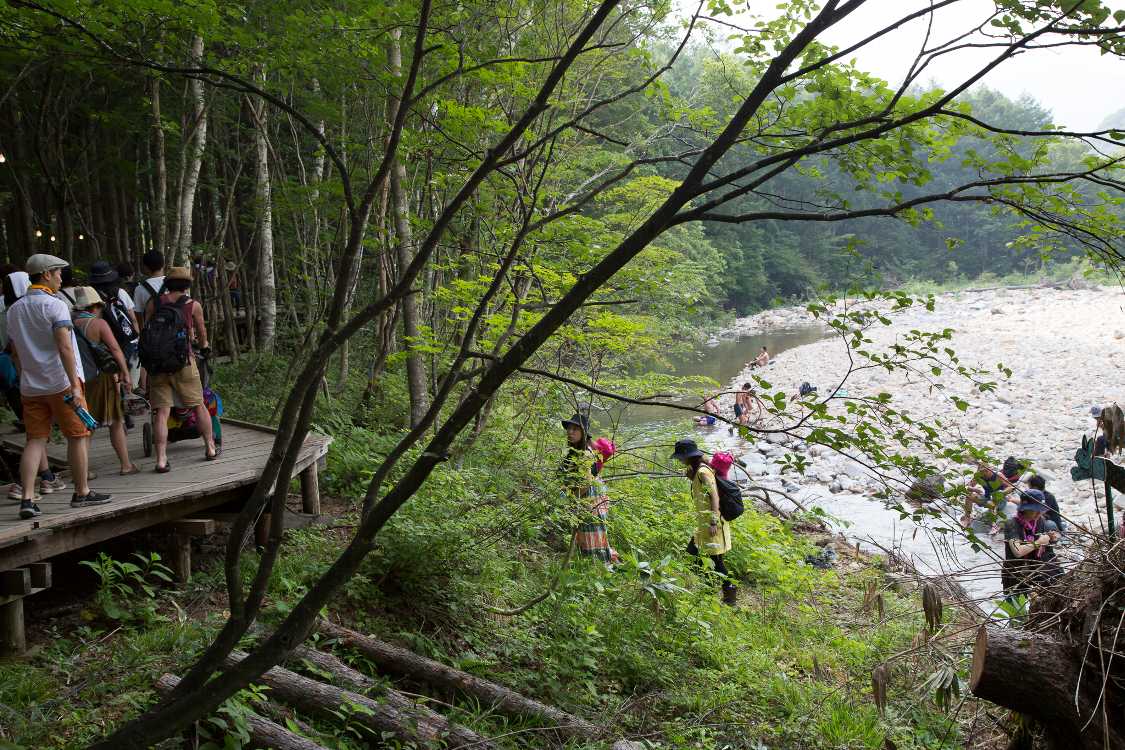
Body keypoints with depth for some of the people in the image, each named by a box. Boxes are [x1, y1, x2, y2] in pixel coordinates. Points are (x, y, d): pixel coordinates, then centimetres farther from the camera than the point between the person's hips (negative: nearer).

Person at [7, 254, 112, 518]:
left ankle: (27, 499, -4)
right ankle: (82, 493, 14)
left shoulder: (14, 310, 12)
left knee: (35, 440, 5)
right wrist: (75, 385, -23)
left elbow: (16, 352, 17)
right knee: (77, 437, 6)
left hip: (30, 386, 7)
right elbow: (64, 348, -21)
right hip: (60, 383, -6)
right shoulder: (55, 306, -11)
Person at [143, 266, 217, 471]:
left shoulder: (152, 304, 7)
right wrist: (204, 346, 39)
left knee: (162, 412, 1)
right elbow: (201, 331, 17)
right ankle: (210, 449, 21)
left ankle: (161, 460, -4)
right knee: (199, 406, 13)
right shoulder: (194, 305, 3)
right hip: (183, 362, -1)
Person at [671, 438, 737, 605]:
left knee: (715, 560, -4)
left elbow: (714, 496, -23)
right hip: (703, 523, 10)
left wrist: (714, 522, -27)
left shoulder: (703, 472, -18)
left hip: (711, 523, -10)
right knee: (692, 553, 15)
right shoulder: (697, 471, 11)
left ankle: (731, 593, 8)